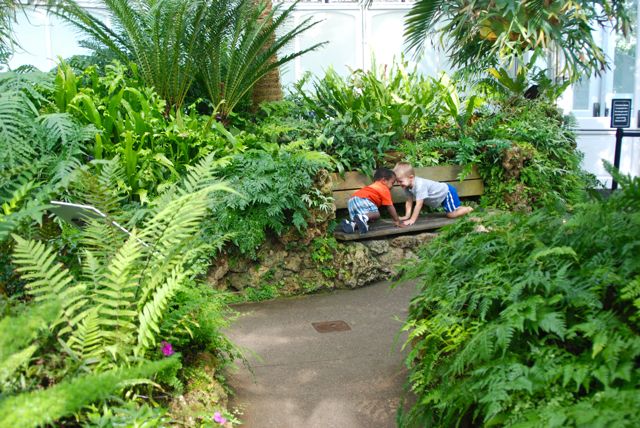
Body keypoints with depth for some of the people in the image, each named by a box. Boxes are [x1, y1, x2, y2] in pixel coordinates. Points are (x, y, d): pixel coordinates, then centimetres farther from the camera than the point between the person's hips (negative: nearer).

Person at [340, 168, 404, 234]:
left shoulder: (371, 186, 38)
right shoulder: (385, 189, 13)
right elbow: (390, 206, 10)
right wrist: (397, 221, 17)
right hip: (361, 199, -8)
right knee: (376, 214, -16)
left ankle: (351, 224, -16)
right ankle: (363, 217, -46)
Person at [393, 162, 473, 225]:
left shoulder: (419, 185, -38)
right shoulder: (407, 186, -12)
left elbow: (419, 205, -37)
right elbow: (409, 202, -2)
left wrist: (412, 220, -35)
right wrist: (407, 216, -7)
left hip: (447, 191, -9)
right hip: (443, 194, 9)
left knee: (451, 214, -10)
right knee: (450, 212, 21)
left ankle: (470, 210, 7)